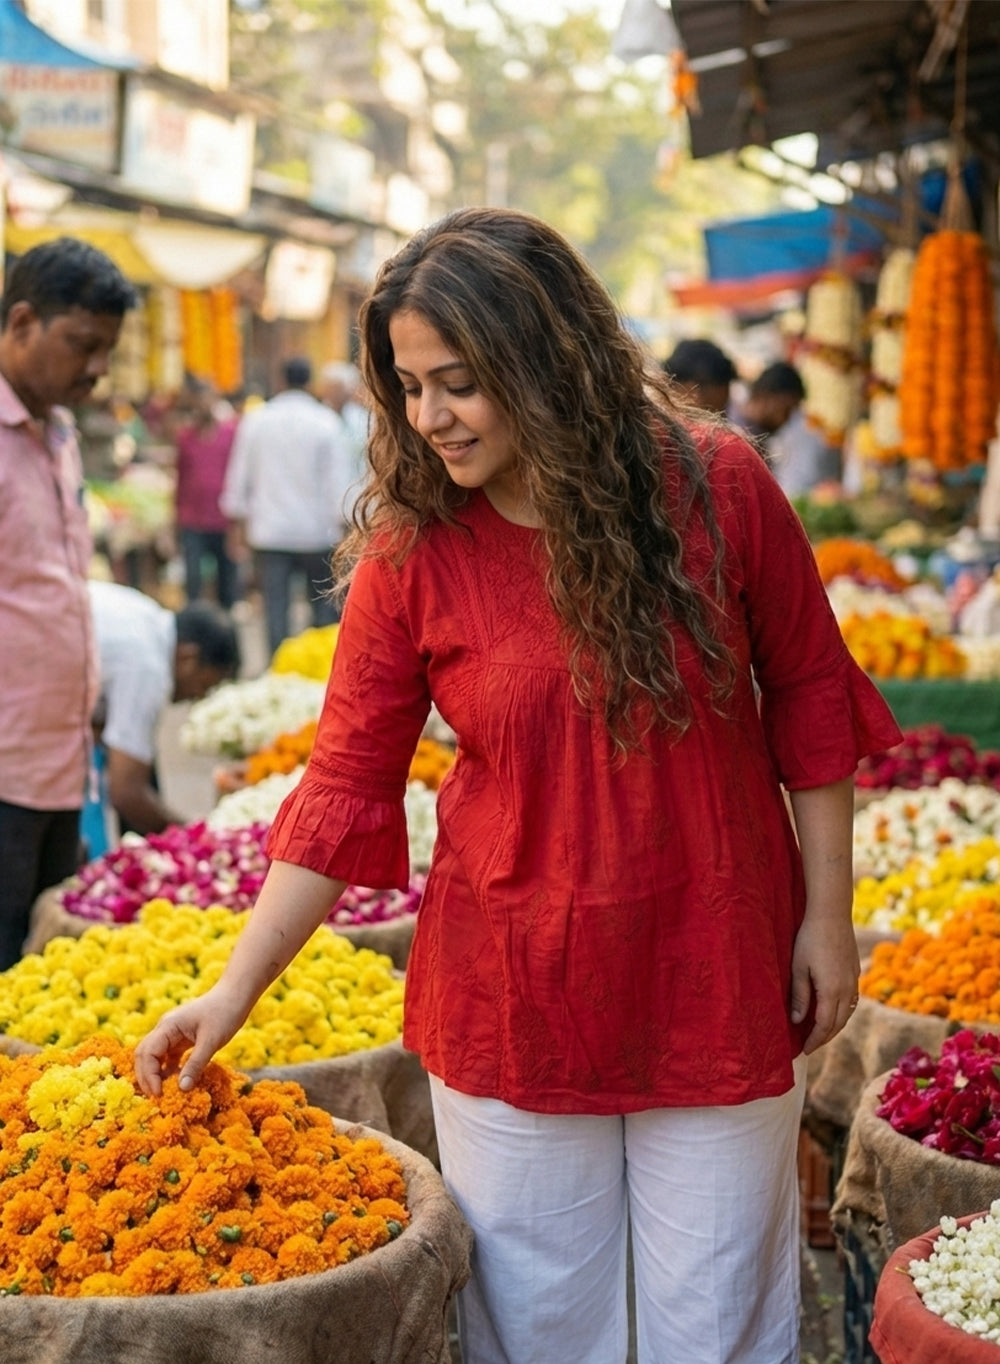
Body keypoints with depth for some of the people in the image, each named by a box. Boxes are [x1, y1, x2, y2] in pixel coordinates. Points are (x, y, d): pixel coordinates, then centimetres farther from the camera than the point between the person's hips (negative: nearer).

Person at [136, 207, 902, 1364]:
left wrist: (826, 915, 1)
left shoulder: (717, 488, -9)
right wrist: (235, 988, -8)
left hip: (716, 976, 0)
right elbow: (345, 784, -5)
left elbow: (808, 697, 0)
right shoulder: (409, 554, -8)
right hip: (512, 997, 0)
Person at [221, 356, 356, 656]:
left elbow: (239, 475, 9)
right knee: (324, 607, 7)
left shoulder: (256, 421, 5)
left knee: (275, 609, 1)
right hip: (317, 531, -2)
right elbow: (339, 479, -5)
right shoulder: (327, 423, -3)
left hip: (269, 530, 2)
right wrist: (343, 525, -1)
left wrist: (239, 524, 17)